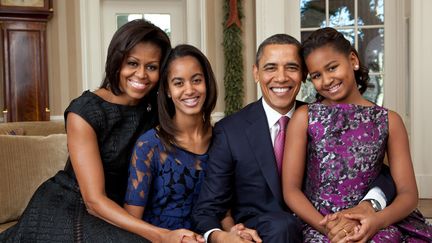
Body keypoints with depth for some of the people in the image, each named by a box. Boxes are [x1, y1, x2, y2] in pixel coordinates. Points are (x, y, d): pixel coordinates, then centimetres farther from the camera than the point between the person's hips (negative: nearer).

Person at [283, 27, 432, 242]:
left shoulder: (389, 120, 7)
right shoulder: (304, 117, 4)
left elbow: (408, 193, 2)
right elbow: (291, 189, -1)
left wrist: (378, 220, -18)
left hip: (371, 225, 2)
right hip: (318, 225, -1)